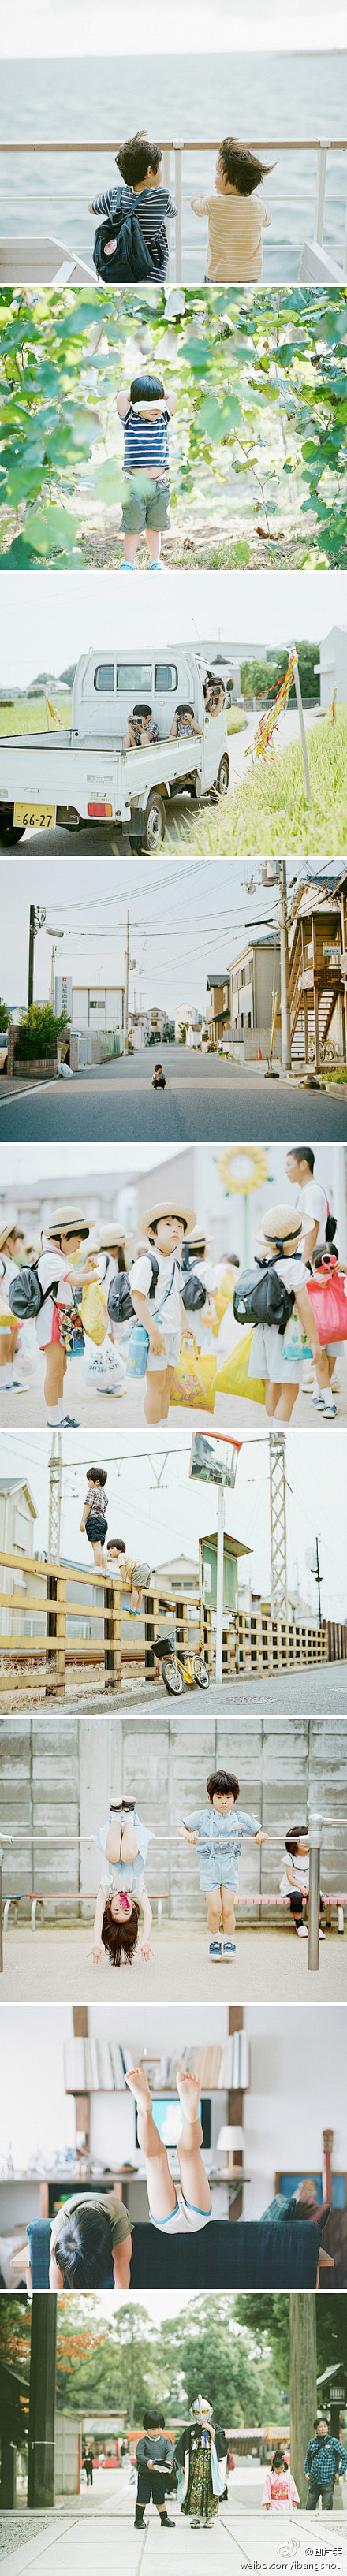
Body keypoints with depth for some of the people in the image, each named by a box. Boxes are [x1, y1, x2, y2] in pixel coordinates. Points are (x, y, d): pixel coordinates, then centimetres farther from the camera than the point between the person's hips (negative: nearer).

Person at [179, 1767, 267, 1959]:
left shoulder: (241, 1819, 5)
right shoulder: (202, 1817, 1)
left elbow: (258, 1833, 14)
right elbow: (183, 1829, 6)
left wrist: (261, 1835, -10)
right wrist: (188, 1835, -16)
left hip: (230, 1866, 1)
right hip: (209, 1866, -1)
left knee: (228, 1909, -3)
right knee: (215, 1908, -9)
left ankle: (229, 1943, 15)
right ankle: (215, 1941, 13)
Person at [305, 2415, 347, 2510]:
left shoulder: (333, 2442, -5)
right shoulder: (312, 2442, 8)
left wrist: (339, 2473, -5)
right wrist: (307, 2472, 11)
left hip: (327, 2481, -4)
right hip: (313, 2482, 4)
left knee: (327, 2510, 0)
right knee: (309, 2508, 7)